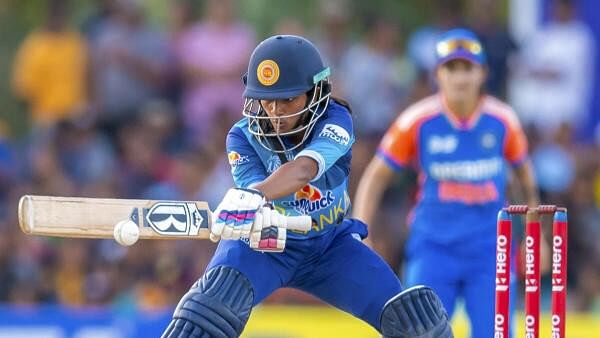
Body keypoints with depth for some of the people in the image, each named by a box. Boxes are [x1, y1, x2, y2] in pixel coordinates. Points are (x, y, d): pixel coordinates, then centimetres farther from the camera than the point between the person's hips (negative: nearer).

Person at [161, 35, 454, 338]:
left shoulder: (335, 120, -20)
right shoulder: (243, 137, -17)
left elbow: (303, 170, -40)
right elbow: (251, 185, -34)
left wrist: (254, 197, -61)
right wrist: (259, 218, -61)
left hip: (330, 243, 2)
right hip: (264, 242, -1)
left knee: (412, 313, -13)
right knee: (218, 295, -34)